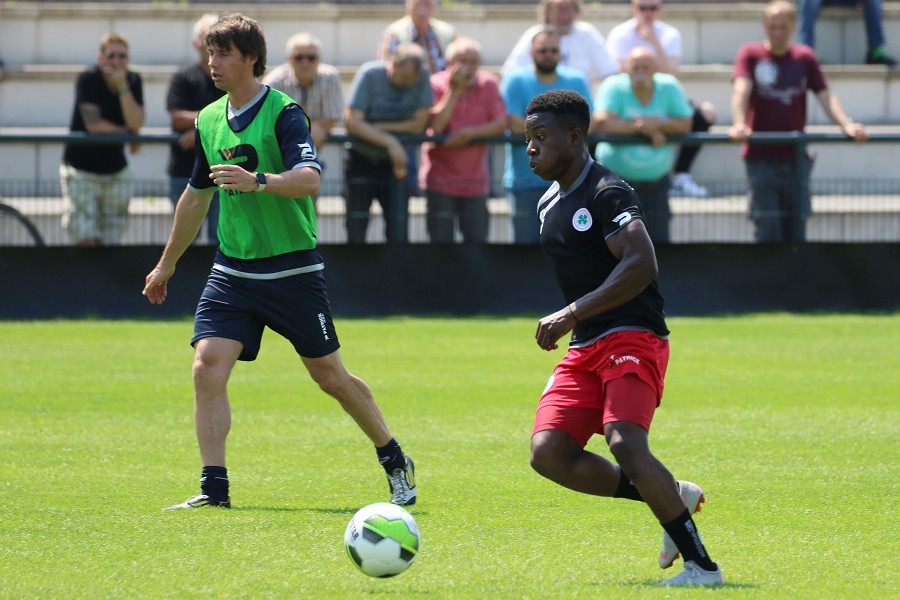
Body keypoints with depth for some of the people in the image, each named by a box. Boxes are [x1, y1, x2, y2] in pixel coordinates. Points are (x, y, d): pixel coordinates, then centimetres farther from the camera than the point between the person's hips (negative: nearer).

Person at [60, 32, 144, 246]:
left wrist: (122, 86, -21)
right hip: (81, 166, -4)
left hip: (116, 170, 4)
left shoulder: (133, 81, -1)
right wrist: (126, 133, -7)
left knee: (109, 242, 3)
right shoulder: (88, 80, -13)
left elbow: (136, 124, -14)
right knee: (86, 242, -11)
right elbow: (93, 124, -20)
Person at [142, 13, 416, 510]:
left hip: (292, 269, -5)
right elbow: (196, 195, 22)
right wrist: (167, 264, 29)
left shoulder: (283, 113, -12)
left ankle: (395, 463, 23)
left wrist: (258, 181, -46)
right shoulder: (208, 120, 9)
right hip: (232, 272, 5)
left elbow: (309, 179, -27)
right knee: (207, 367, -12)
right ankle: (213, 487, -9)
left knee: (329, 375, 4)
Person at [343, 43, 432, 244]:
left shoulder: (422, 76, -10)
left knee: (398, 232, -5)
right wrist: (389, 141, -30)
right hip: (361, 159, -2)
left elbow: (419, 124, -10)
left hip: (393, 161, 2)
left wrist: (381, 127, -17)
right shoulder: (369, 74, -16)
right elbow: (351, 121, -22)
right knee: (356, 230, -3)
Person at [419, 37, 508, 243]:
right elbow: (435, 126, -21)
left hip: (475, 183, 2)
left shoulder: (489, 85, -2)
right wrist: (455, 90, -21)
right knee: (442, 243, -1)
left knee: (477, 242, 2)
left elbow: (501, 124, -8)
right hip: (441, 181, -2)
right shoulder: (436, 85, -8)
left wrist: (470, 133, -19)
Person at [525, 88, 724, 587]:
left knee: (625, 444, -27)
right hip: (585, 347, 9)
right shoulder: (550, 203, 18)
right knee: (548, 453, -9)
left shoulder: (607, 193, -11)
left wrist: (572, 314, -26)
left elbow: (641, 265, -24)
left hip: (633, 338, -9)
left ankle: (702, 564, -19)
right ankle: (674, 498, 5)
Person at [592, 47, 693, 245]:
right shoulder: (614, 87, -10)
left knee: (659, 240, -1)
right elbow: (602, 122, -25)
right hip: (616, 177, -2)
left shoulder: (669, 87, -1)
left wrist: (658, 123, -22)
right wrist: (644, 128, -19)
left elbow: (685, 124, -5)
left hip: (655, 181, 2)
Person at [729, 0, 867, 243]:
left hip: (796, 156, 3)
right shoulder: (750, 55, 0)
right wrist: (739, 124, -35)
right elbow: (741, 89, -16)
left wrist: (846, 124, -19)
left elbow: (824, 95, 1)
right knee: (768, 231, -9)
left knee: (796, 231, 4)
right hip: (761, 157, -3)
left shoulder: (805, 58, 9)